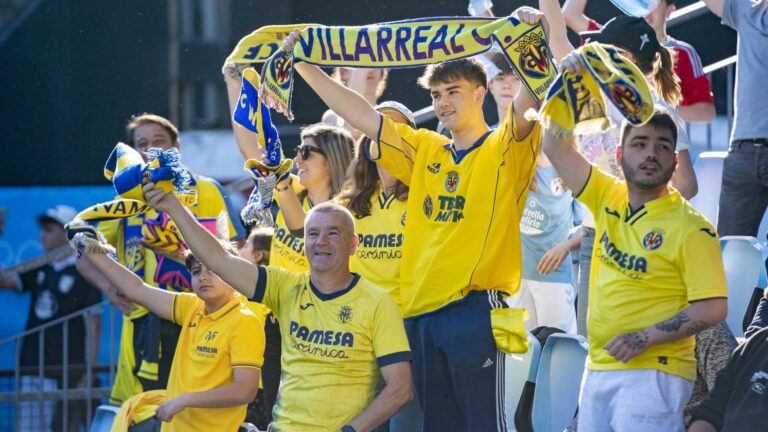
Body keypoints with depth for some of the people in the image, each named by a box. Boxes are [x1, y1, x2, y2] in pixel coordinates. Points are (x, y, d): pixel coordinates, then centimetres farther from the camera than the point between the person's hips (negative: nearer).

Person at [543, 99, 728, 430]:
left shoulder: (690, 228, -8)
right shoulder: (608, 198, 10)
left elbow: (712, 308, -12)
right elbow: (556, 147, 10)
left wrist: (646, 337, -19)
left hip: (651, 374, -7)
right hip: (598, 370, 7)